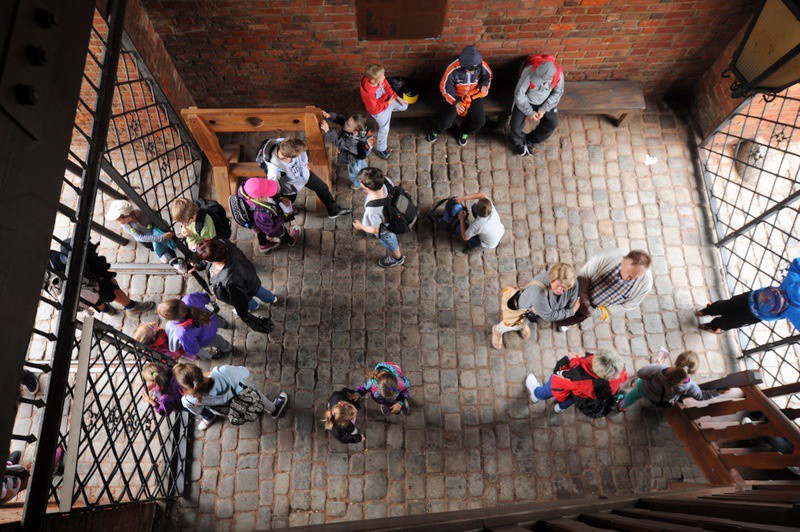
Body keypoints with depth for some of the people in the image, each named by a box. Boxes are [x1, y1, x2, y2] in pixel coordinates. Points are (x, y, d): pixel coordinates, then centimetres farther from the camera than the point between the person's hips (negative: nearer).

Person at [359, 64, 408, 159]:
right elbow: (374, 109, -28)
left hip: (387, 99, 7)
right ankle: (380, 149, 33)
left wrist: (398, 98, -7)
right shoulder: (368, 92, -41)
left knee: (404, 106, 16)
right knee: (384, 129, 7)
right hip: (379, 110, -7)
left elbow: (387, 87, -2)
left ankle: (389, 111, 43)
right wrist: (388, 103, -22)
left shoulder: (380, 79, -23)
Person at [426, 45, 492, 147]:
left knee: (479, 121, -13)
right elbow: (445, 87, -19)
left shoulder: (482, 66, -22)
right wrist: (455, 102, -31)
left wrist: (484, 86, -22)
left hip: (474, 95, 2)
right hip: (455, 96, -2)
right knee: (446, 121, -15)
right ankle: (436, 131, 26)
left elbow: (487, 75, 0)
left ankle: (465, 132, 24)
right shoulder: (452, 69, -31)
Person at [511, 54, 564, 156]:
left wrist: (544, 109, -17)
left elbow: (558, 93, -9)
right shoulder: (529, 72, -35)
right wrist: (529, 112, -21)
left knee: (553, 123, -9)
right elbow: (519, 94, -26)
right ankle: (519, 142, 20)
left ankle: (530, 141, 14)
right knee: (515, 125, -15)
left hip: (545, 102, 2)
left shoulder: (558, 74, -27)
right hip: (525, 100, -2)